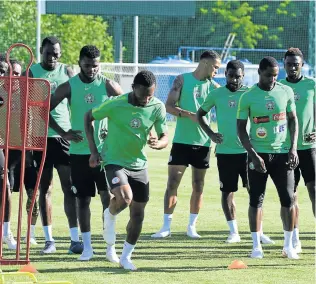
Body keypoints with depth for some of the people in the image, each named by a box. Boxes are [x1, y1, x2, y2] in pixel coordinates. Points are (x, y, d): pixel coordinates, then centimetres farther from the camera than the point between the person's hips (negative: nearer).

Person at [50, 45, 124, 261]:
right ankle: (87, 246, 12)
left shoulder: (108, 86, -2)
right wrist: (63, 133, -7)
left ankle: (110, 247, -1)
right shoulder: (69, 87, -3)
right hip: (79, 151, 1)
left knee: (107, 197, -6)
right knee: (83, 199, 4)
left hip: (104, 149, -1)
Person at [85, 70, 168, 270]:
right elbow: (89, 117, -3)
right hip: (115, 161, -4)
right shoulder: (115, 104, -19)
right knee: (124, 198, -30)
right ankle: (110, 216, 6)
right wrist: (93, 150, -7)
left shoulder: (157, 107, -9)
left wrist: (157, 143, -29)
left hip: (139, 164, 4)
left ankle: (126, 257, 24)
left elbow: (165, 138, -4)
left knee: (138, 214, 6)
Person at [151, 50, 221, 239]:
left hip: (203, 142, 2)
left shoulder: (214, 87, 6)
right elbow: (169, 106, -6)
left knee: (198, 186, 5)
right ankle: (167, 226, 1)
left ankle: (192, 226, 14)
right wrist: (189, 114, -20)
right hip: (181, 140, -2)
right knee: (172, 183, -3)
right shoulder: (183, 80, 0)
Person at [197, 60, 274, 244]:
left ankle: (259, 232, 4)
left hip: (247, 150, -1)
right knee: (227, 192, 5)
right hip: (225, 151, 1)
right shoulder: (217, 94, 2)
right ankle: (234, 232, 15)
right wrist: (210, 134, 2)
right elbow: (201, 114, 15)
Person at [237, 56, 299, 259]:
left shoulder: (286, 92, 3)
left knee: (288, 199, -2)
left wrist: (293, 148, -1)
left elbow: (293, 120, 10)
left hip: (282, 153, 2)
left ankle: (289, 245, 7)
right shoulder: (248, 97, -4)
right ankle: (256, 246, 8)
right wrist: (253, 154, -10)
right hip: (259, 153, -2)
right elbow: (241, 129, -1)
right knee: (256, 200, 0)